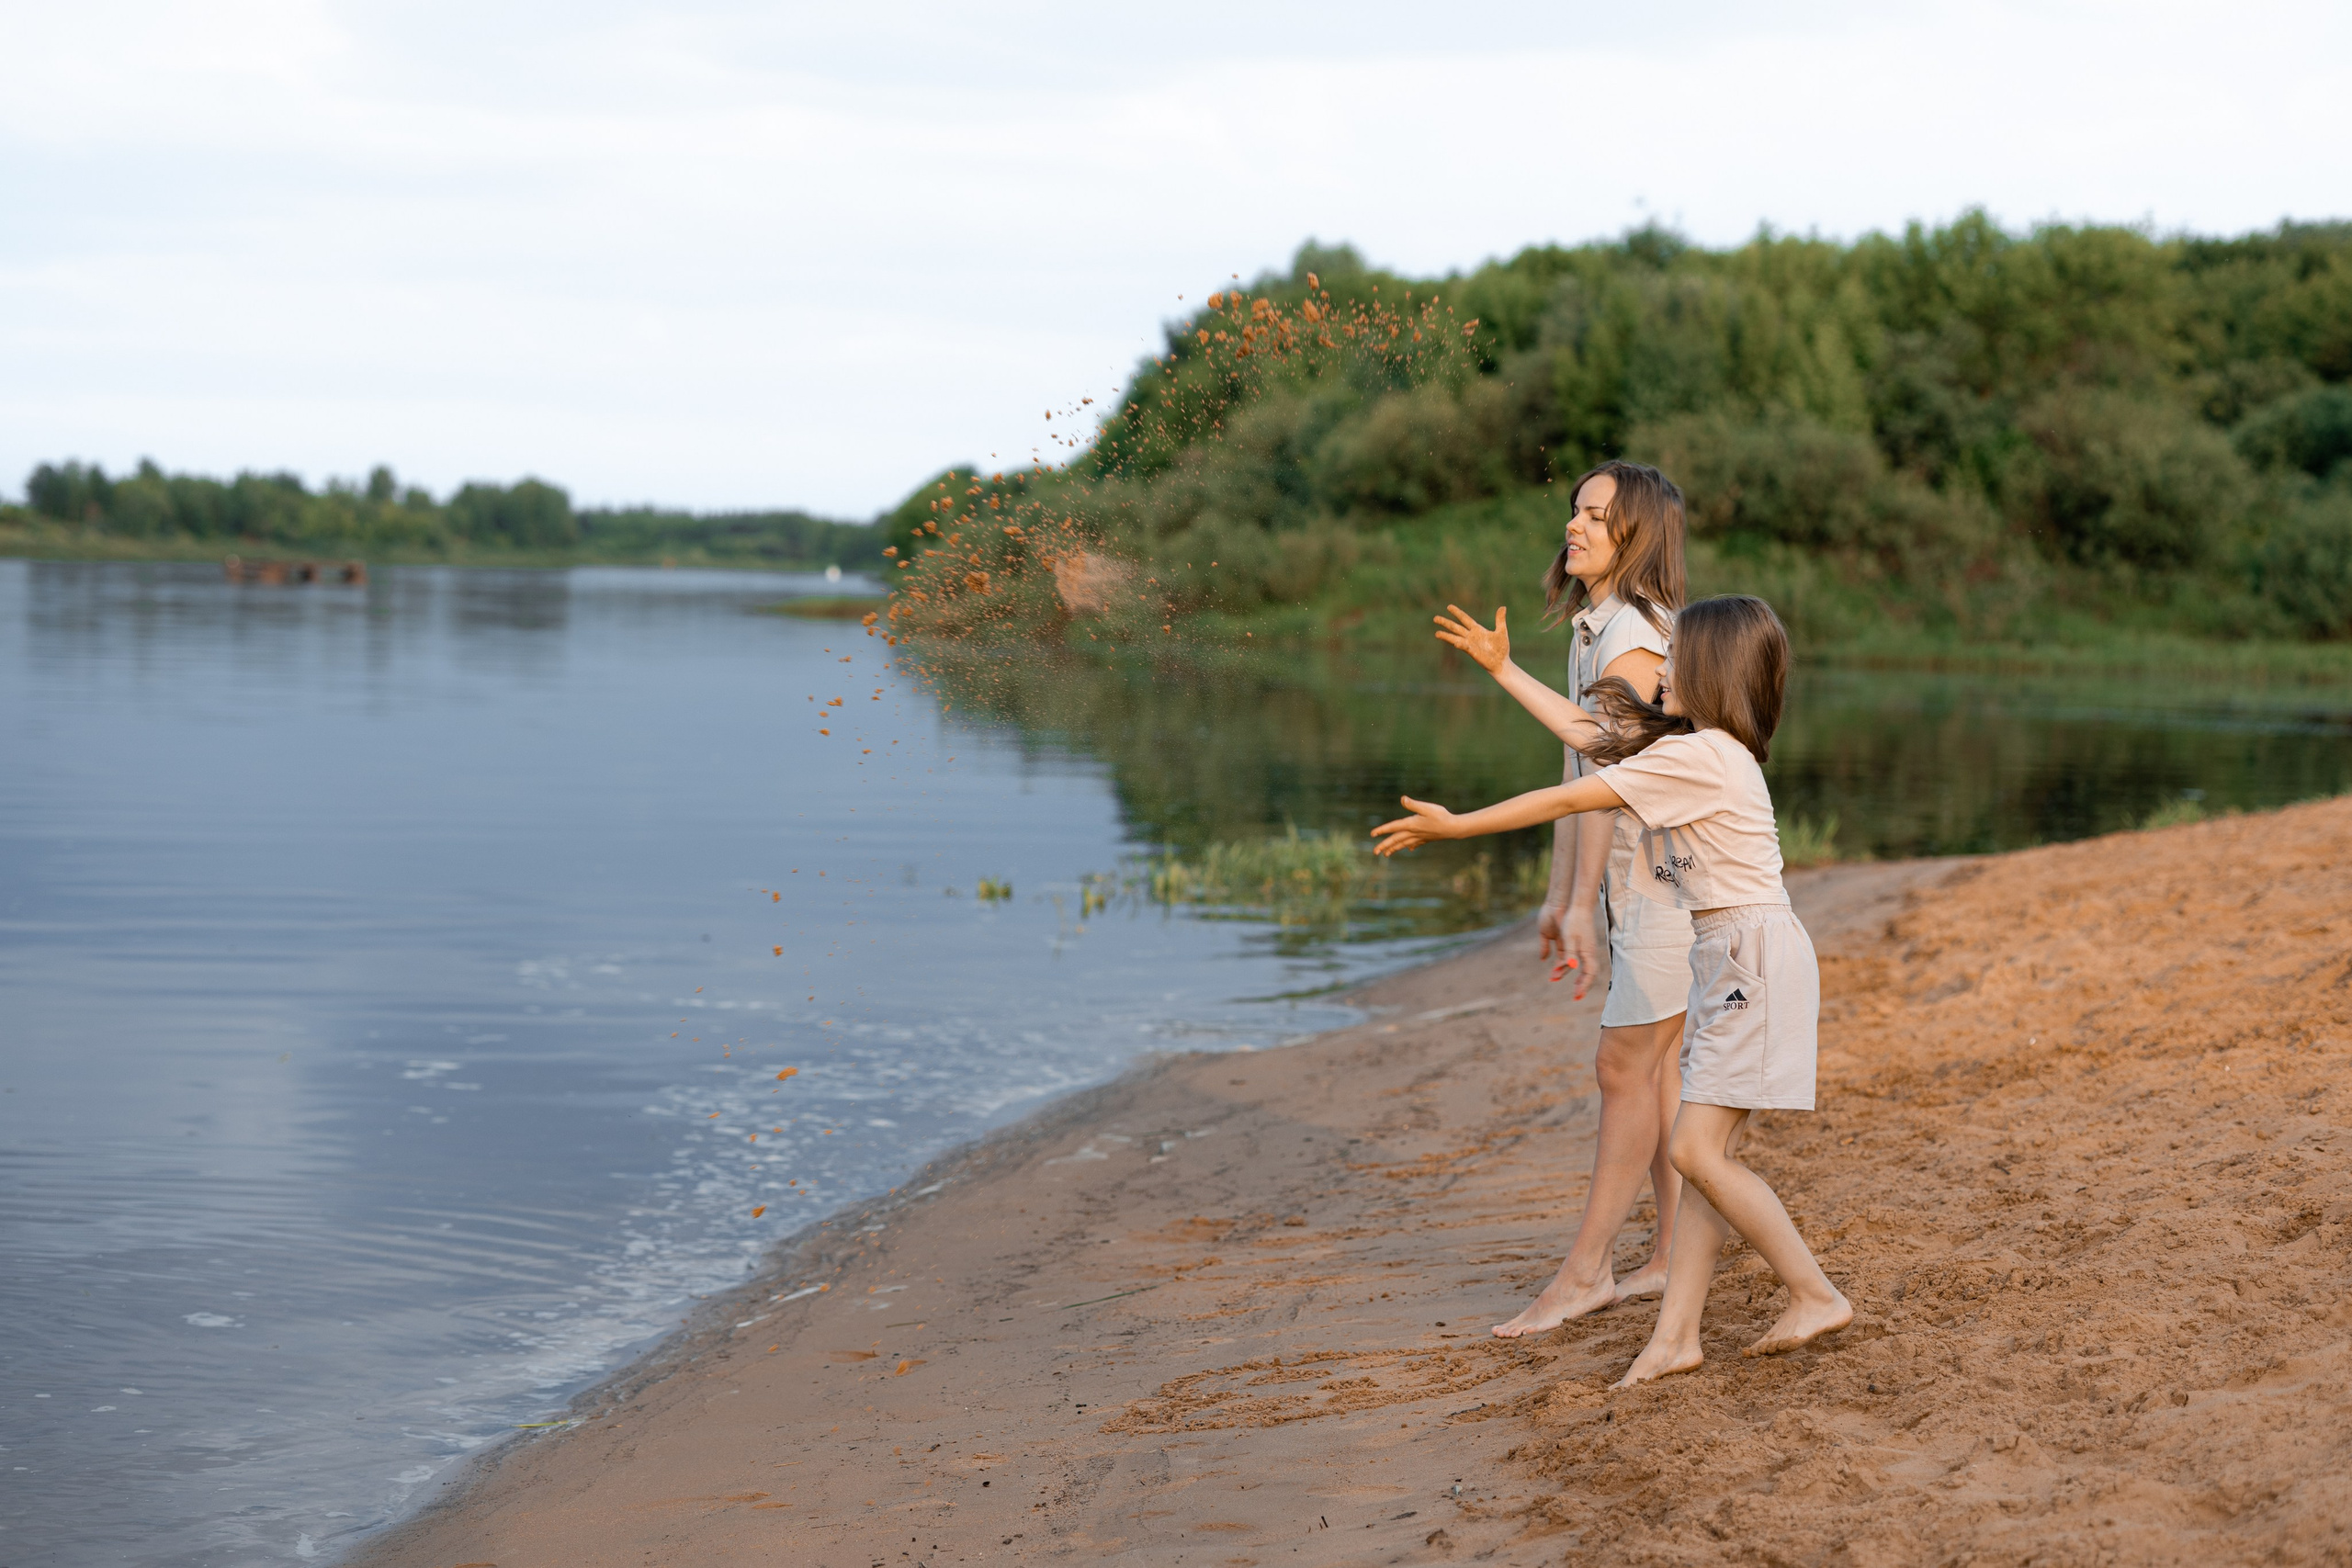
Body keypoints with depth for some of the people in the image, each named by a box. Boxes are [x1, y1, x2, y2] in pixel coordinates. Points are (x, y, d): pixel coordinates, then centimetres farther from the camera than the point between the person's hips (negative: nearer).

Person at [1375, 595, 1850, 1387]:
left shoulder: (1700, 755, -16)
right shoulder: (1696, 745, 13)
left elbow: (1567, 799, -14)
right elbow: (1585, 732, 25)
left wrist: (1453, 826, -8)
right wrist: (1502, 668, 31)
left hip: (1758, 955, -10)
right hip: (1725, 960, 10)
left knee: (1697, 1150, -12)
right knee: (1708, 1151, 5)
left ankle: (1816, 1294, -3)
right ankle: (1675, 1335, 3)